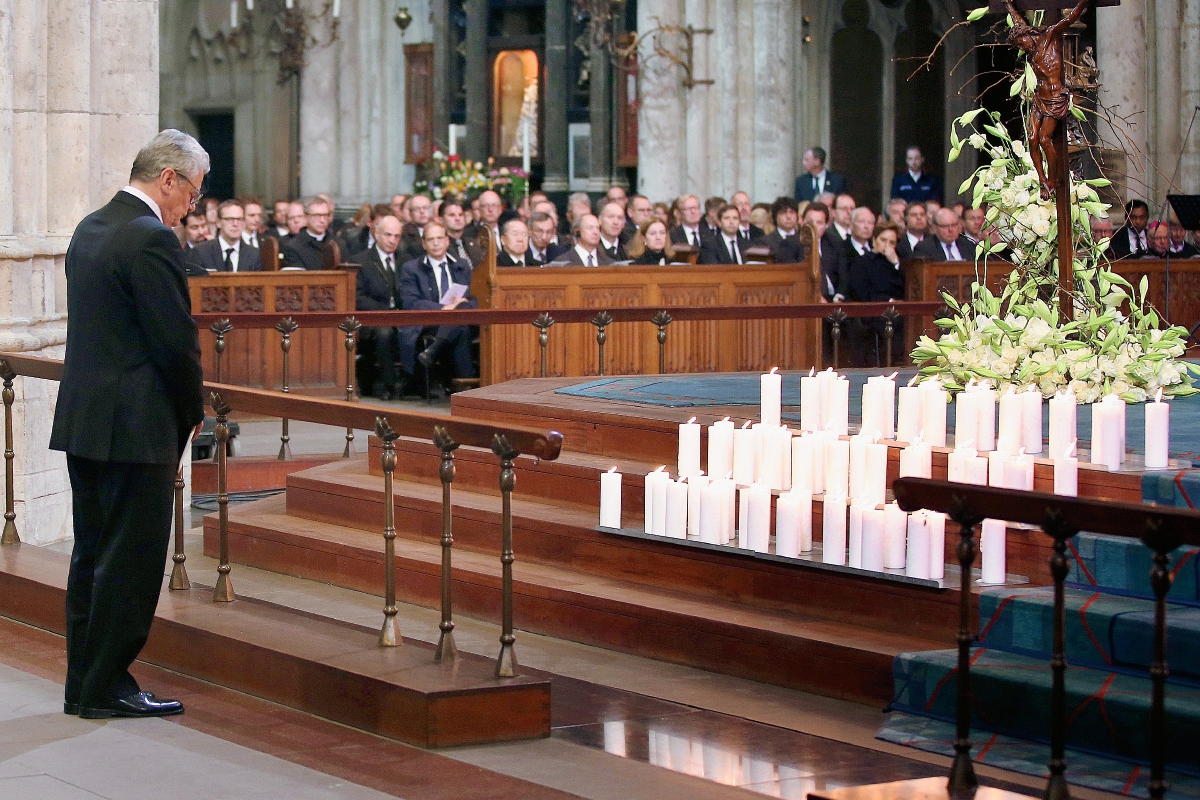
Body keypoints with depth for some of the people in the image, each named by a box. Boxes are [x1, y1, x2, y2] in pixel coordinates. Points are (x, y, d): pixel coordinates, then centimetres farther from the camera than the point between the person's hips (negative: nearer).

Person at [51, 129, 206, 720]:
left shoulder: (89, 229, 12)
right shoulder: (152, 239, -16)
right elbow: (176, 340, -17)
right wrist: (193, 412, 0)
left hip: (81, 420, 9)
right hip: (136, 425, -9)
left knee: (92, 555, 14)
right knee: (131, 559, -1)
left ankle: (85, 686, 19)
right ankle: (106, 687, 3)